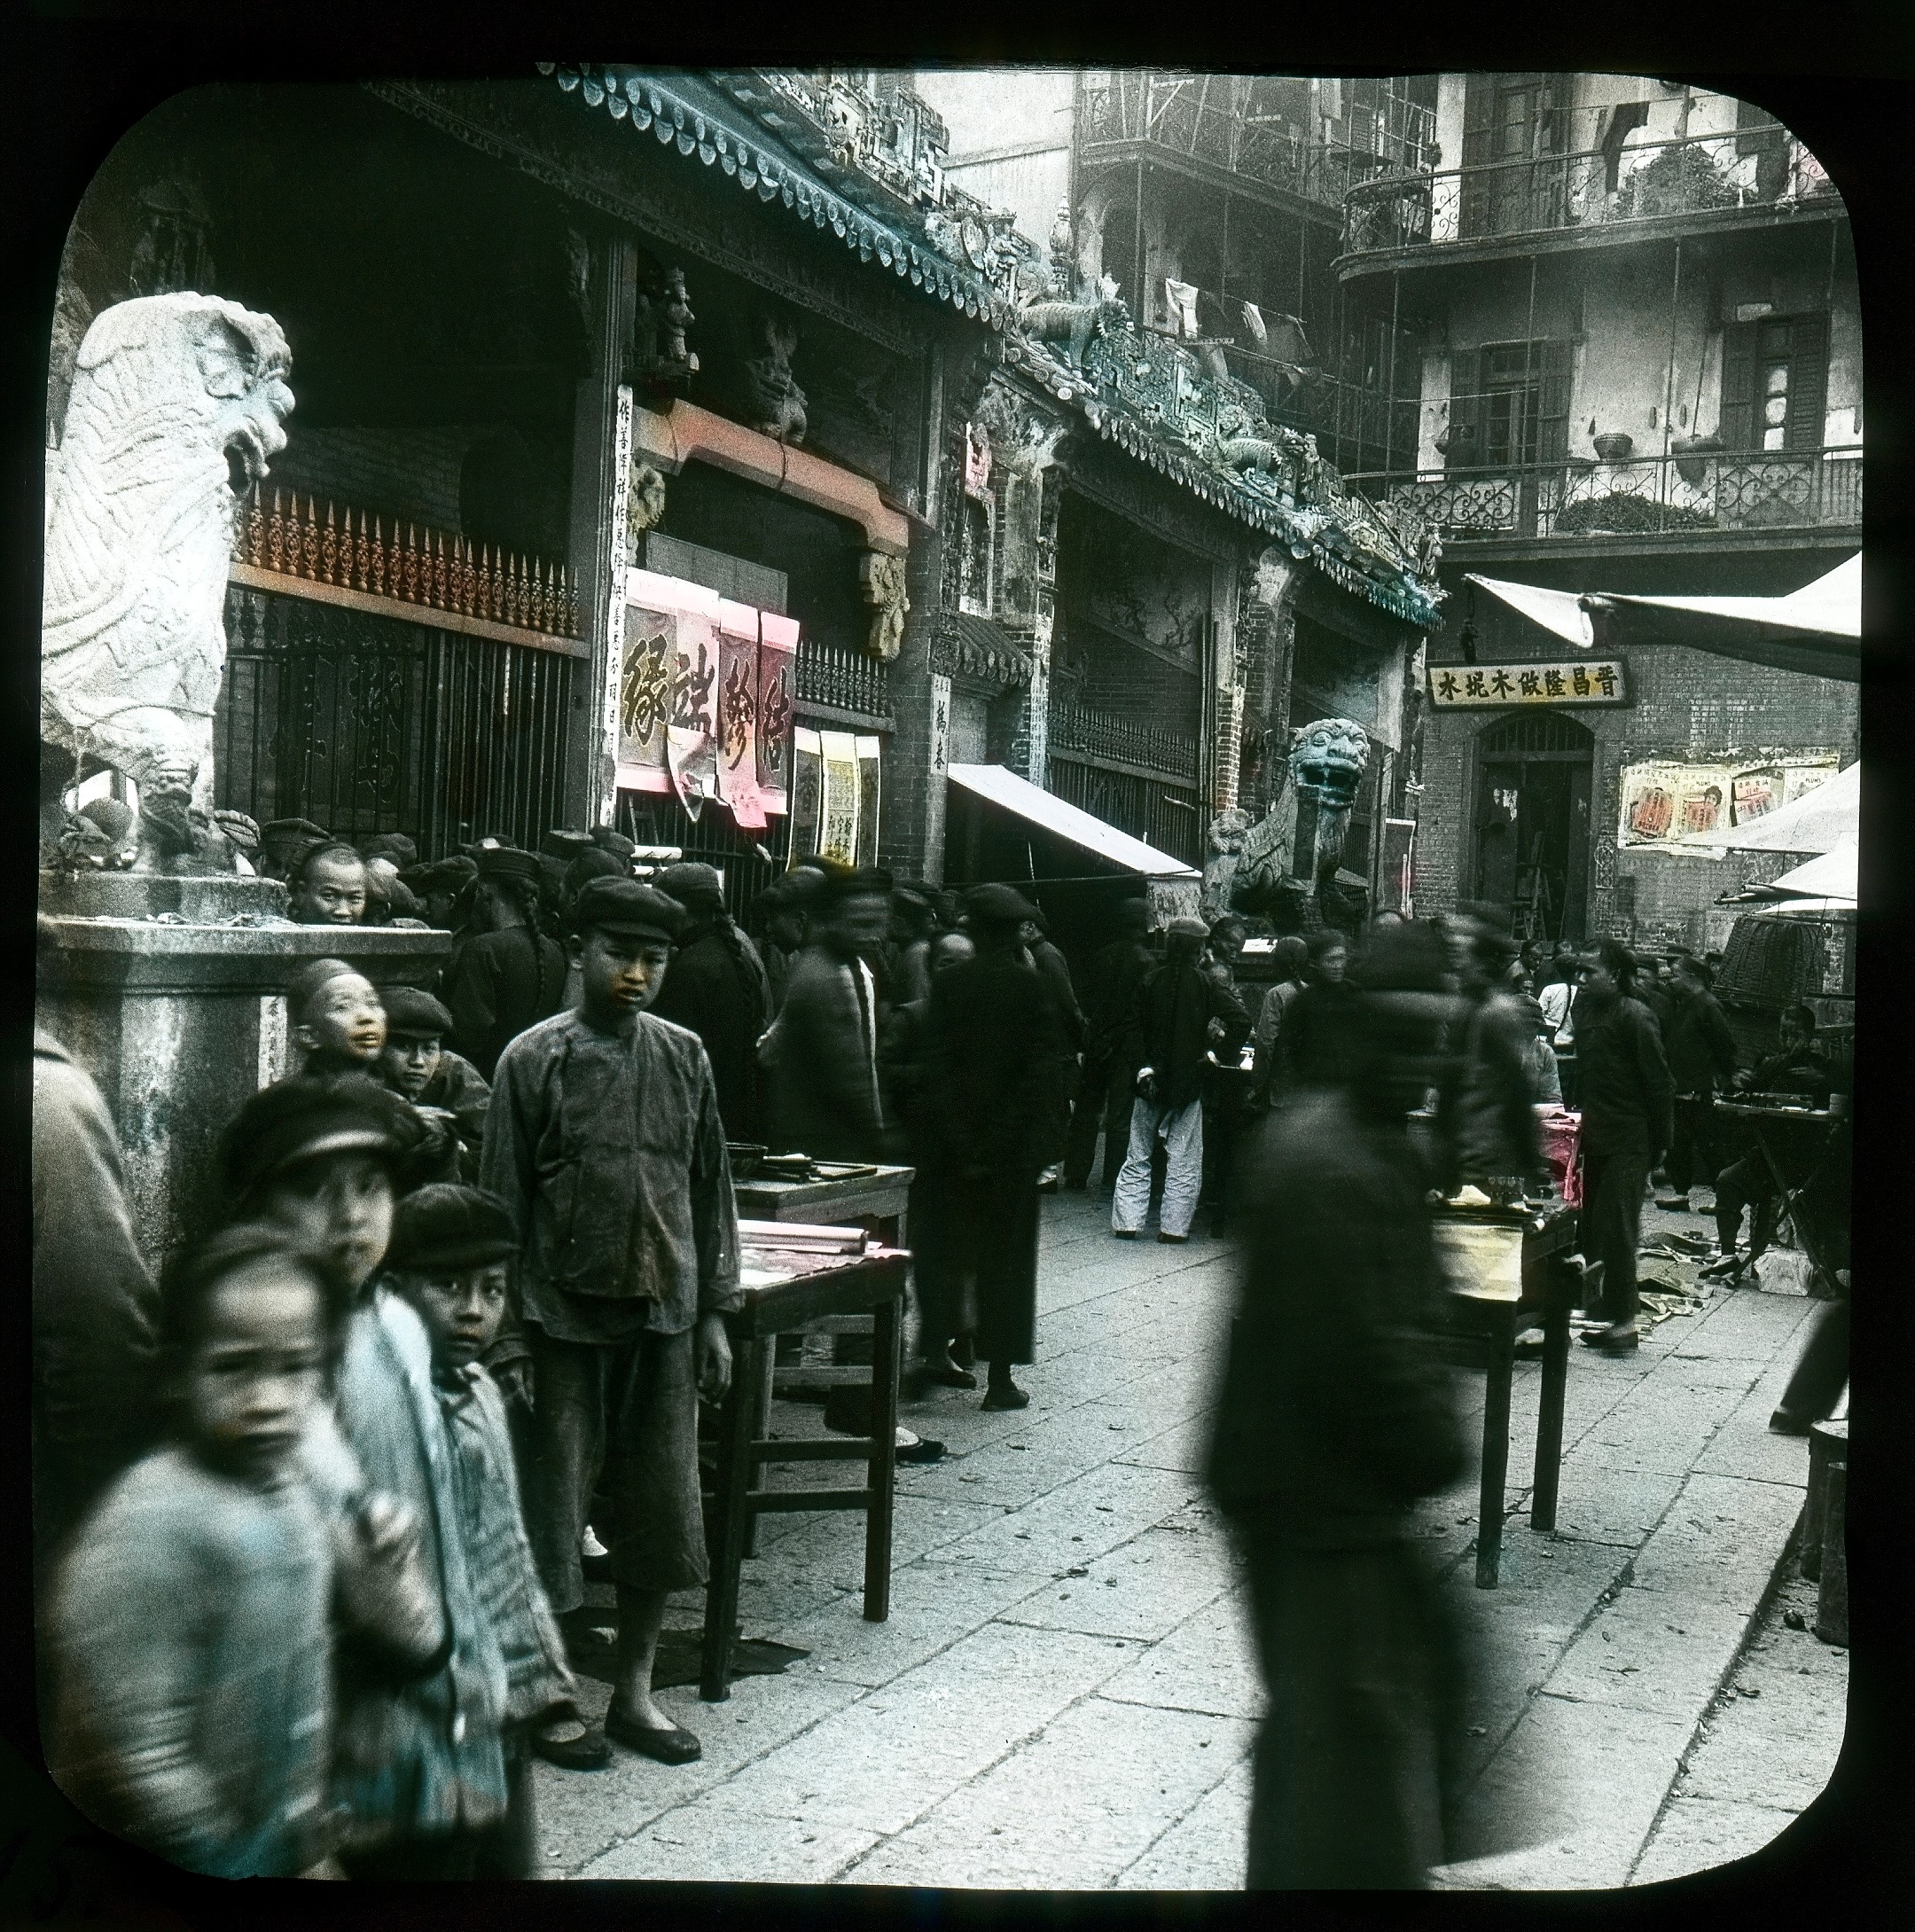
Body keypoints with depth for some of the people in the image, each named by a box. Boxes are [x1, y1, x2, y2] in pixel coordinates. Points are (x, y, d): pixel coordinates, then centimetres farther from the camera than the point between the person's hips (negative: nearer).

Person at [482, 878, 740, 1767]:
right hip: (565, 1315, -4)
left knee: (662, 1501, 9)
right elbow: (503, 1199, -4)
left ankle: (633, 1691, 24)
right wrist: (502, 1326, -7)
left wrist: (715, 1313, 7)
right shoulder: (534, 1059, -5)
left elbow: (711, 1189, 11)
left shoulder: (684, 1057, 6)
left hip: (662, 1312, 4)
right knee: (552, 1500, 3)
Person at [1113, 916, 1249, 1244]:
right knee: (1183, 1159, 6)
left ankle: (1126, 1222, 9)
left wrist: (1143, 1067, -1)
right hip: (1189, 1082, -2)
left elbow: (1136, 1029, -3)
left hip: (1151, 1081, 2)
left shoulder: (1151, 982, -2)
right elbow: (1241, 1020, -16)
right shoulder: (1207, 984, -7)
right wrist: (1219, 1052, -5)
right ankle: (1173, 1226, 5)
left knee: (1137, 1156, 10)